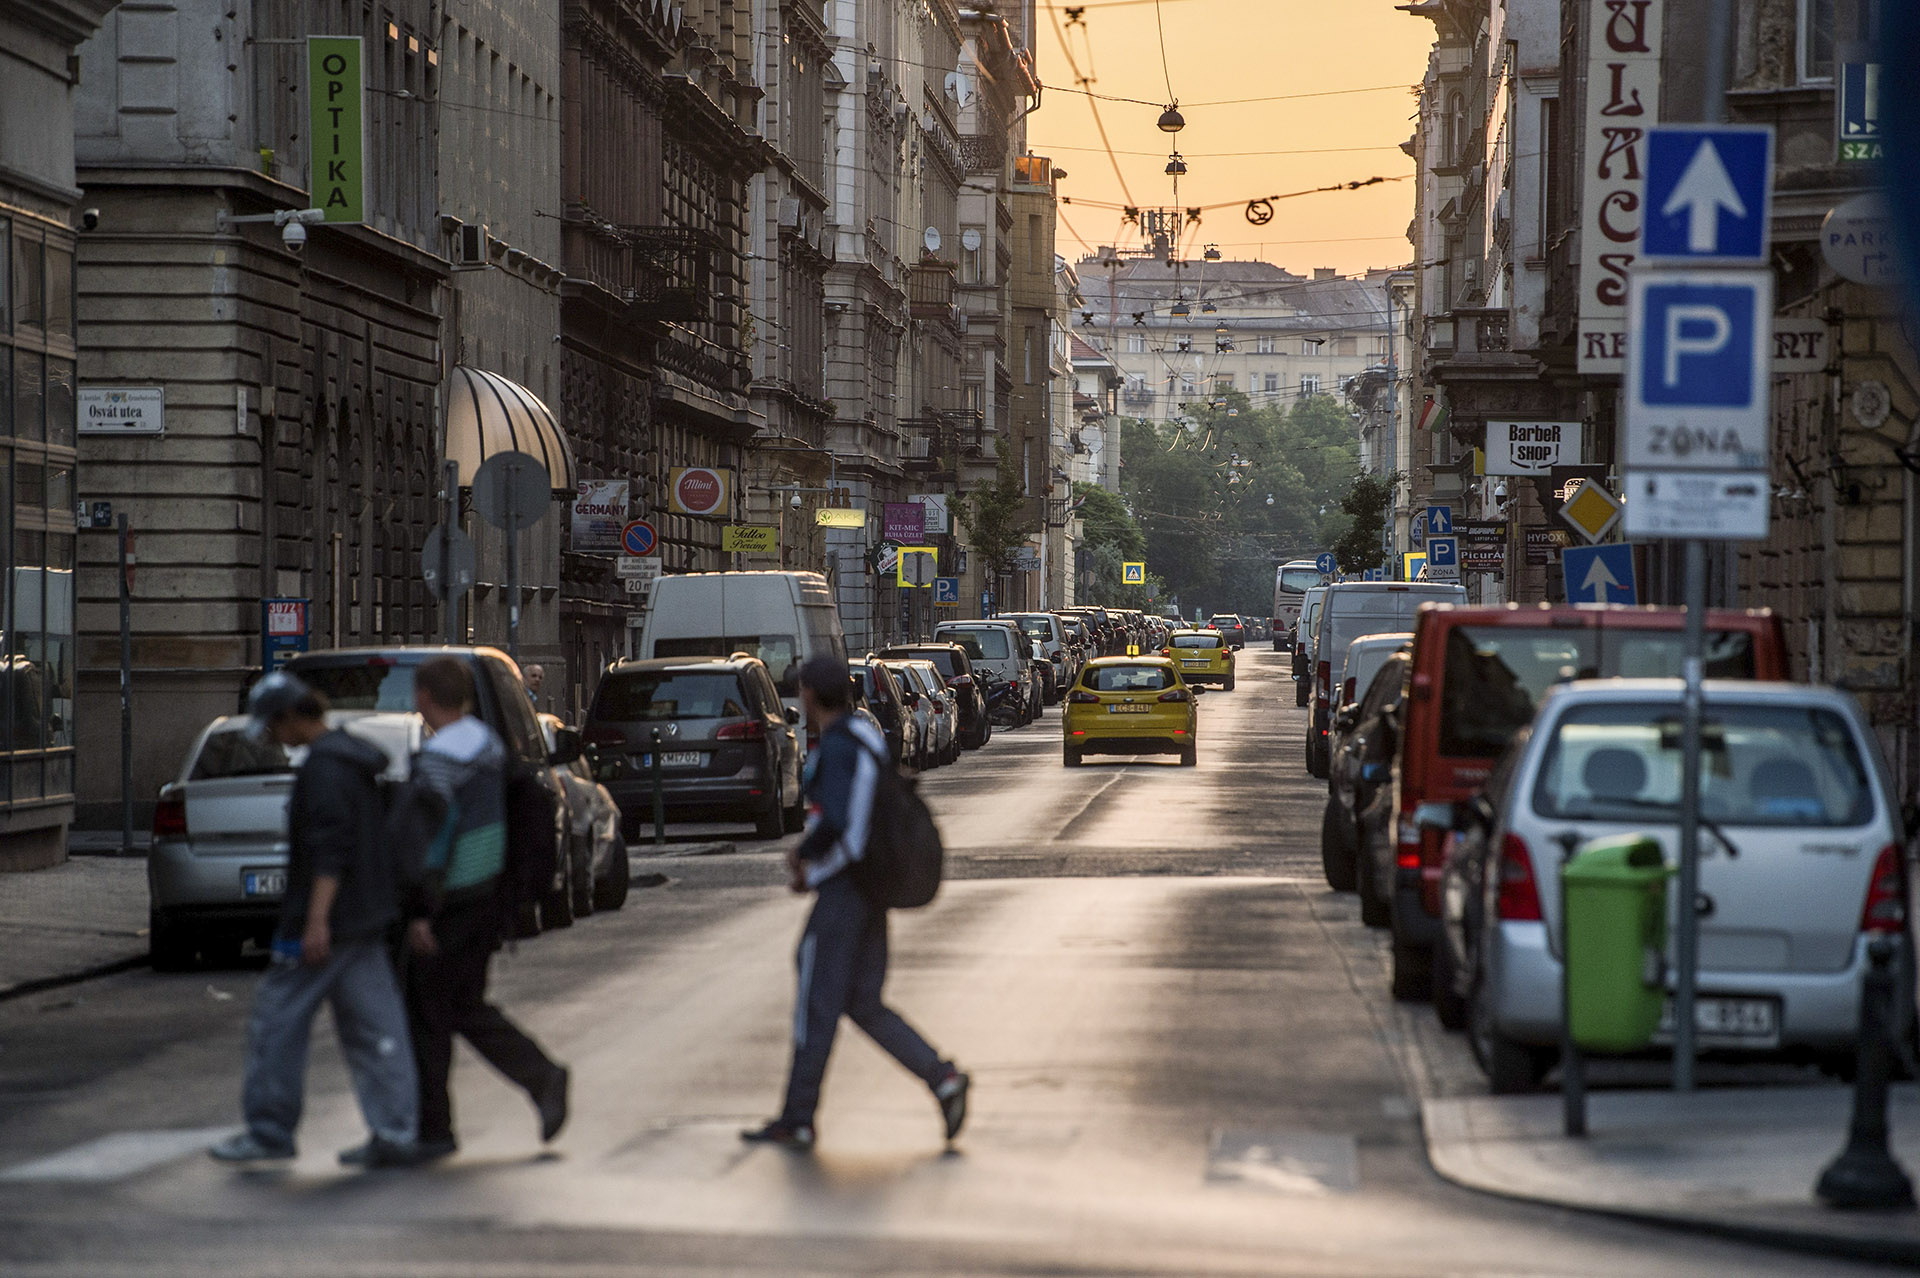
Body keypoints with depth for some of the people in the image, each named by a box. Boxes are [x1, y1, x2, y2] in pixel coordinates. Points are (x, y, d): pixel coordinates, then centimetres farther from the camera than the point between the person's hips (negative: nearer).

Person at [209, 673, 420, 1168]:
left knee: (278, 1016, 0)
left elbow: (330, 847, -23)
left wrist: (317, 920, -27)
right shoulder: (353, 758, 15)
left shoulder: (324, 767, -16)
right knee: (373, 1025, 6)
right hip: (369, 916, 10)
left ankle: (270, 1130, 5)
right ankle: (395, 1133, 2)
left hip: (331, 918, -10)